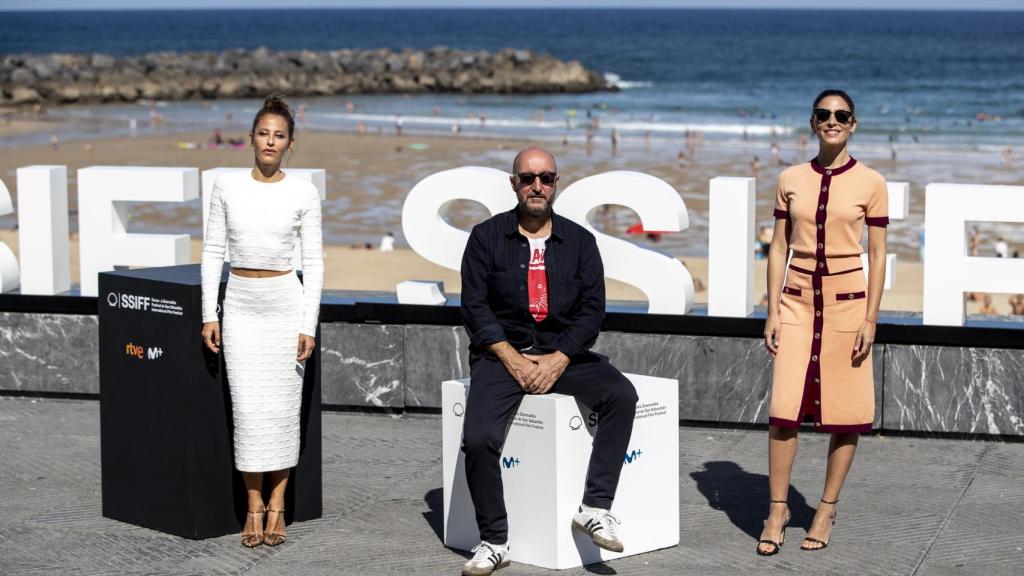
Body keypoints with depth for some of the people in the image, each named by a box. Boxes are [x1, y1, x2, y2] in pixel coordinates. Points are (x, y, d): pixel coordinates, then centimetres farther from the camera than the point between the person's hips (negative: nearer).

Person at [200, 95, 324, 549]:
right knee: (247, 408, -1)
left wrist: (308, 325, -7)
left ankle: (277, 505, 14)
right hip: (240, 304, 1)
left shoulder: (303, 194, -3)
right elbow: (213, 251, 4)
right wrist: (209, 314, -1)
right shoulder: (227, 186, 1)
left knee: (282, 405, 2)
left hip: (285, 302, -1)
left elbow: (313, 261, -2)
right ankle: (254, 507, 9)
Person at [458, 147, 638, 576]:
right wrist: (513, 360, -13)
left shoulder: (579, 241, 6)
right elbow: (475, 307, -3)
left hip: (563, 353, 2)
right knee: (478, 439, -24)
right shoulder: (486, 237, 2)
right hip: (502, 353, -1)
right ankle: (494, 541, -7)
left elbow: (592, 310, 1)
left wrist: (557, 361, -12)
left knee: (621, 394, -26)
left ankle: (595, 507, -21)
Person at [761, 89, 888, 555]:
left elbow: (877, 255, 0)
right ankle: (777, 509, 4)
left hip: (847, 302, -1)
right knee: (784, 408, -5)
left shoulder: (870, 183, -1)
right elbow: (779, 247, 7)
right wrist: (772, 312, 2)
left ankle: (826, 511, 13)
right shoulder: (791, 179, 5)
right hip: (798, 300, 1)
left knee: (845, 413, 2)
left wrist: (870, 319, -6)